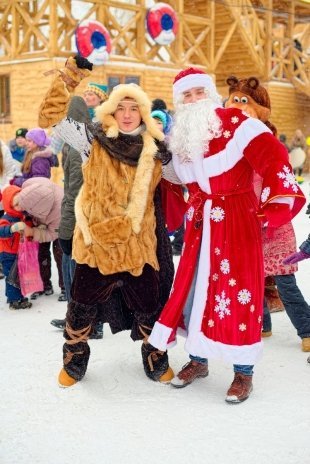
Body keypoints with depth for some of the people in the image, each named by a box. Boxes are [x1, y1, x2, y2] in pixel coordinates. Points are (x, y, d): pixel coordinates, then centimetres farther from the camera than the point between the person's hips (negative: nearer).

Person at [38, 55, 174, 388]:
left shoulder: (155, 148, 4)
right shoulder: (94, 139, -4)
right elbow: (51, 117, -11)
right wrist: (70, 75, -16)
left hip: (139, 243, 2)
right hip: (97, 239, -1)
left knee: (149, 307, 11)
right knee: (82, 306, 9)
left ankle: (155, 360, 34)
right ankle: (74, 361, 31)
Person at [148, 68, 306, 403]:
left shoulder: (236, 123, -12)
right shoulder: (179, 137, 8)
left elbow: (273, 158, -18)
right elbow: (173, 177, 21)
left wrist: (276, 204, -21)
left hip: (237, 221, -6)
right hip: (199, 224, 6)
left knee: (237, 291, -2)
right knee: (193, 288, 10)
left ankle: (243, 373, 12)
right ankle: (197, 360, 28)